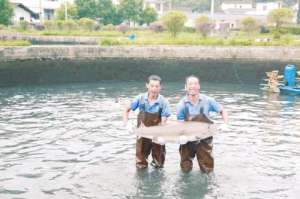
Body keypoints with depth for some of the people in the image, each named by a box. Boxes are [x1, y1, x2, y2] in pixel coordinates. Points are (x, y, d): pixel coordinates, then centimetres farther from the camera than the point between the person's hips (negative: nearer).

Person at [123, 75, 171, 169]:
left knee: (158, 165, 10)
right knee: (141, 166, 6)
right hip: (142, 134, 1)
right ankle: (142, 160, 38)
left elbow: (163, 123, -15)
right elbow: (127, 110, 4)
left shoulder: (163, 102, -14)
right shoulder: (140, 98, -10)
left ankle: (156, 162, 42)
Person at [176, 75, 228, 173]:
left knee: (207, 170, 3)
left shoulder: (208, 101, -9)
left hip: (204, 139, 0)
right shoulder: (181, 105, -9)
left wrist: (225, 124, -13)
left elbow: (222, 111, 4)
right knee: (185, 169, 6)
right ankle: (189, 157, 37)